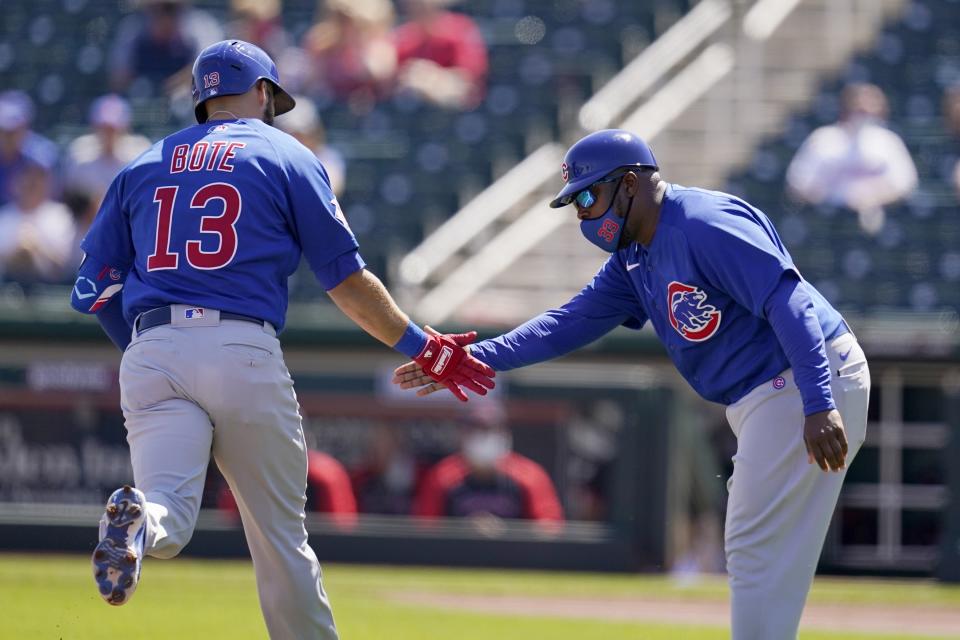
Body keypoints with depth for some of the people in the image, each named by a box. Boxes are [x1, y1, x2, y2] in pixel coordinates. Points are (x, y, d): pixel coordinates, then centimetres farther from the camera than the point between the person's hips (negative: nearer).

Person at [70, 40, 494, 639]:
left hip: (151, 351, 2)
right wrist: (424, 349, 14)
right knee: (282, 537, 8)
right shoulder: (288, 158, 10)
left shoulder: (143, 167, 21)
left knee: (168, 517, -10)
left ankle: (136, 520, -44)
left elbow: (95, 289, 16)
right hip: (243, 353, -2)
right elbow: (347, 280, 6)